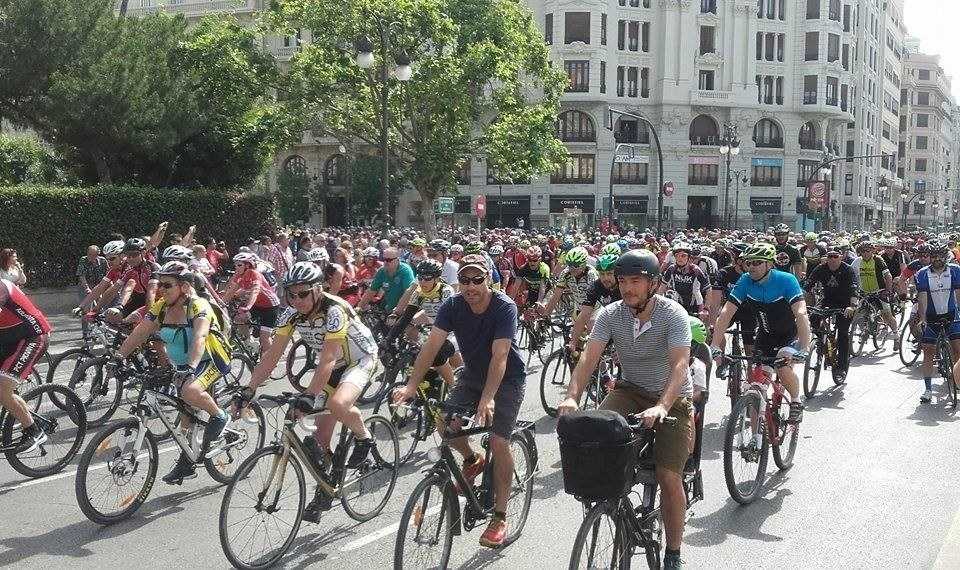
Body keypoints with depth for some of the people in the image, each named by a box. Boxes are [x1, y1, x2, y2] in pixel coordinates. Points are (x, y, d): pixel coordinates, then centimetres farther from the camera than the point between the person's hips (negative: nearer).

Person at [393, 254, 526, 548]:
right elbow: (432, 345, -23)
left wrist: (487, 399, -46)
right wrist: (411, 386, -35)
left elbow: (499, 355, -34)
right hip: (472, 374, 5)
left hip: (507, 379, -4)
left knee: (499, 443, -14)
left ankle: (499, 517, 0)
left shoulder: (504, 307, -26)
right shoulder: (452, 306, -14)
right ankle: (472, 460, 18)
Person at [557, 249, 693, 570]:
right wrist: (571, 397, -34)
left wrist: (661, 407, -45)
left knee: (669, 477, -14)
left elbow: (680, 364, -29)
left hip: (672, 398, -3)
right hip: (631, 391, 3)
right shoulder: (610, 315, -8)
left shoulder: (673, 315, -18)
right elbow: (589, 357, -16)